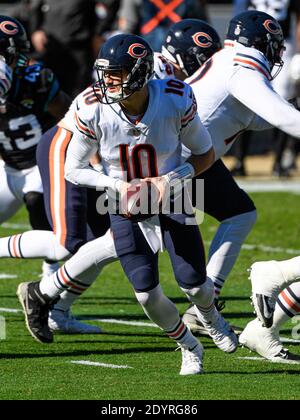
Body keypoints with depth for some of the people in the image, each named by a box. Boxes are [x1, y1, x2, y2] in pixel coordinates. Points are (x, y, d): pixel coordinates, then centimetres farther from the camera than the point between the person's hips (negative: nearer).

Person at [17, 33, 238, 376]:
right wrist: (117, 185, -21)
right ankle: (189, 347, 22)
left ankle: (209, 315, 37)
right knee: (147, 293, -7)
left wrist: (169, 180, -22)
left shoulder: (175, 101, -22)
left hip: (171, 196, 0)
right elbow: (73, 170, -8)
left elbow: (205, 154, -7)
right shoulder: (94, 111, -20)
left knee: (193, 284, -3)